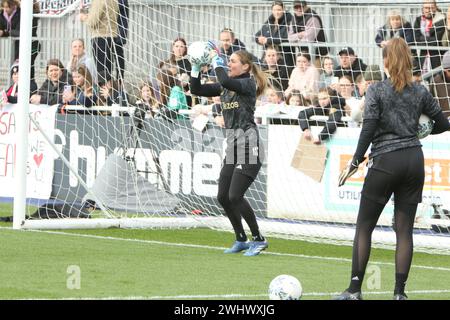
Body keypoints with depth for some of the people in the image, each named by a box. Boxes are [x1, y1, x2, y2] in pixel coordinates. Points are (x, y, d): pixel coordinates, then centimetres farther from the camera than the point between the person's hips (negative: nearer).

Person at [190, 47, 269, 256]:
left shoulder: (248, 84, -9)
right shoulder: (224, 87, 13)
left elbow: (226, 82, -28)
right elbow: (197, 90, 12)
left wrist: (217, 63, -14)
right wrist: (196, 67, 1)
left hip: (248, 145, -8)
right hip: (232, 145, 8)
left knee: (235, 196, -13)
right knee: (222, 196, 6)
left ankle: (258, 239, 0)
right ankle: (241, 240, 19)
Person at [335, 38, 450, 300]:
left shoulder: (377, 90, -7)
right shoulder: (420, 92, 5)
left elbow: (369, 129, -12)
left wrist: (355, 162, -7)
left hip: (386, 161, -4)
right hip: (414, 161, 4)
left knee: (364, 227, 5)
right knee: (405, 230, 5)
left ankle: (355, 289, 3)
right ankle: (400, 292, 1)